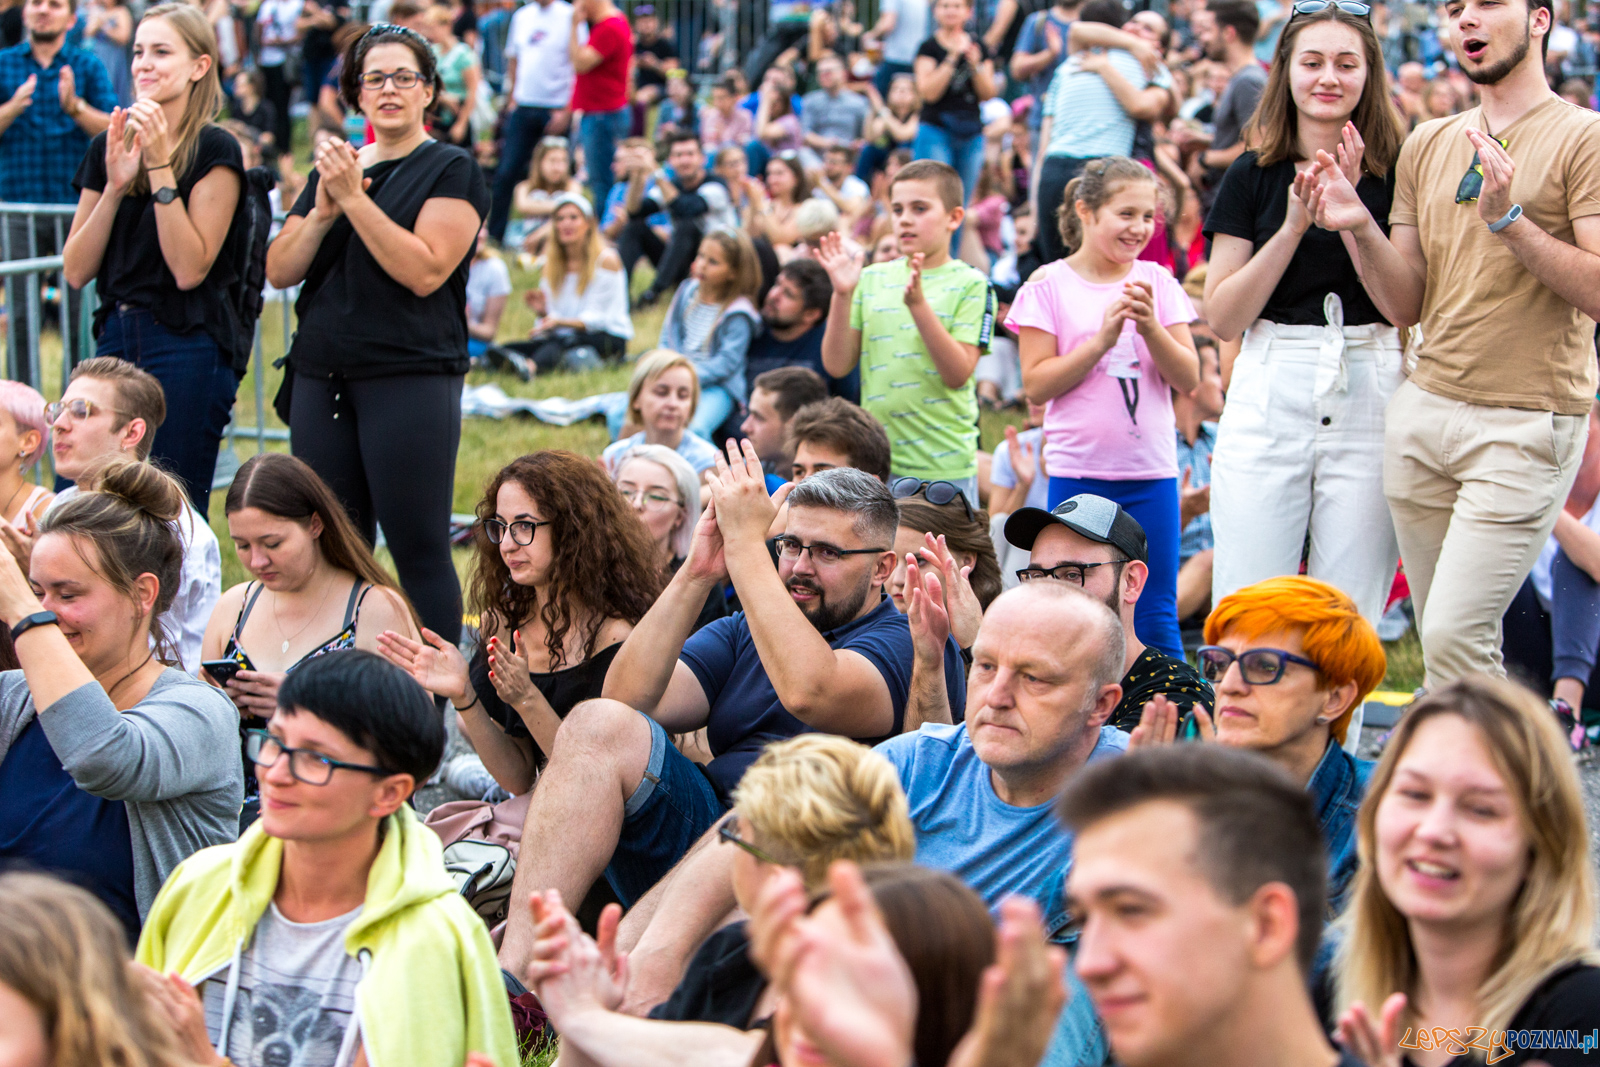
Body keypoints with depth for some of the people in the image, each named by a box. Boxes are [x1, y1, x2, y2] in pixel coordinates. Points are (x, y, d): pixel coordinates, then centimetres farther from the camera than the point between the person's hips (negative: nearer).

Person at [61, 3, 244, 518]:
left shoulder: (214, 150, -6)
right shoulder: (107, 148, 10)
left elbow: (189, 268, -15)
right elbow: (76, 271, 5)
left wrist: (160, 166, -15)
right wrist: (115, 185, -7)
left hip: (189, 348, -6)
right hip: (116, 340, 6)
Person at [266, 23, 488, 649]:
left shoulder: (451, 170, 0)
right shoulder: (335, 168, 18)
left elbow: (425, 270, -14)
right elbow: (279, 270, 11)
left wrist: (355, 199, -14)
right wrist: (322, 211, -6)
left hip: (410, 378, -6)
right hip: (321, 378, 6)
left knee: (419, 550, -7)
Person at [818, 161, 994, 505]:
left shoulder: (969, 284, -1)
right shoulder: (872, 279, 9)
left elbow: (958, 374, -12)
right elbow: (837, 365, 4)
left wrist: (918, 304, -21)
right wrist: (843, 295, -8)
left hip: (943, 464, -3)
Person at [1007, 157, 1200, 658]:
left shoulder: (1158, 284, 6)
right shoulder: (1049, 286, -1)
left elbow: (1189, 379, 2)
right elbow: (1037, 384, -6)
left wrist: (1150, 327, -14)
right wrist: (1101, 339, -15)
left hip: (1151, 470, 2)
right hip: (1078, 470, -2)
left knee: (1155, 613, 4)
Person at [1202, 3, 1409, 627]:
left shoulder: (1396, 176, 4)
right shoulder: (1254, 176, 6)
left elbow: (1407, 310, -5)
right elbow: (1222, 317, 1)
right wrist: (1295, 224, -8)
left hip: (1370, 394, 0)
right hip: (1269, 392, 0)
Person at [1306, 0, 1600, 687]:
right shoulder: (1426, 146, 14)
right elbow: (1408, 304, 13)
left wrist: (1507, 218, -21)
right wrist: (1361, 228, -4)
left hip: (1527, 424, -6)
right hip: (1425, 411, 6)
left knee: (1455, 638, -12)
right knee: (1439, 638, 7)